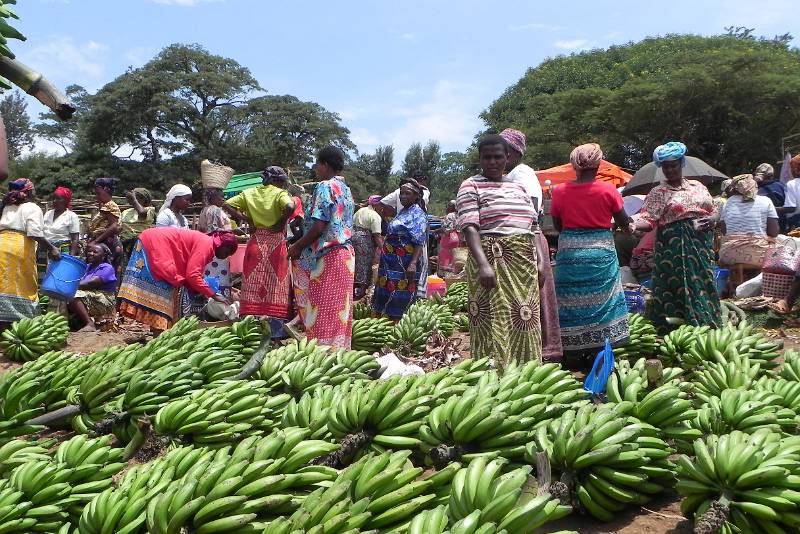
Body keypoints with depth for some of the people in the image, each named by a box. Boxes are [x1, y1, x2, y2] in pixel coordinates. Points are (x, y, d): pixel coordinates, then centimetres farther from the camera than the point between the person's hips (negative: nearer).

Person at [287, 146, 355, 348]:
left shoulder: (325, 187, -11)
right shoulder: (346, 189, 16)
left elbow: (319, 226, -18)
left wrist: (298, 246, -6)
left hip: (328, 256, -9)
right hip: (346, 252, 9)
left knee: (324, 311, -4)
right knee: (340, 308, 12)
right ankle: (341, 347, 17)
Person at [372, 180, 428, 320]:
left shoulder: (418, 214, -10)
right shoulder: (403, 211, 16)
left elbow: (420, 242, -19)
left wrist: (413, 263, -29)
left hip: (404, 265, -9)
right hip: (392, 264, 9)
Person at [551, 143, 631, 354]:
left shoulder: (560, 191, -3)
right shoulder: (608, 190, -6)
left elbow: (558, 225, 7)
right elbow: (623, 222, 4)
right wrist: (630, 226, 26)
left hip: (569, 251, 1)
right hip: (601, 250, -1)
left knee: (572, 302, 7)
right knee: (602, 299, 8)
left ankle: (574, 348, 12)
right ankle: (604, 344, 13)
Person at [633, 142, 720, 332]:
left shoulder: (698, 186, 14)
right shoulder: (658, 192, 0)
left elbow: (714, 212, 18)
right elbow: (647, 220, -11)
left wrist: (711, 219, -5)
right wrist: (631, 225, -32)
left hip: (702, 246, 4)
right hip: (674, 248, -4)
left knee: (703, 287, 7)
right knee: (680, 290, -6)